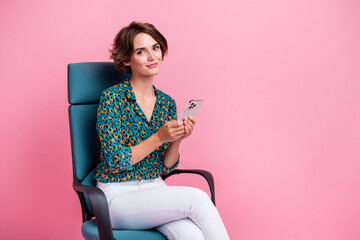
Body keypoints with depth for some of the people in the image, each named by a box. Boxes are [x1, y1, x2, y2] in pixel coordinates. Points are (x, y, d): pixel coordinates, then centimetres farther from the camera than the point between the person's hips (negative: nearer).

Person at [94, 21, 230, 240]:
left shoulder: (167, 103, 7)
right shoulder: (112, 98, -9)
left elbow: (166, 167, 7)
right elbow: (115, 161, -13)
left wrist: (177, 139, -12)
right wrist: (159, 137, -21)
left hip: (155, 189, 4)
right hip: (118, 196, -4)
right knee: (197, 197, -27)